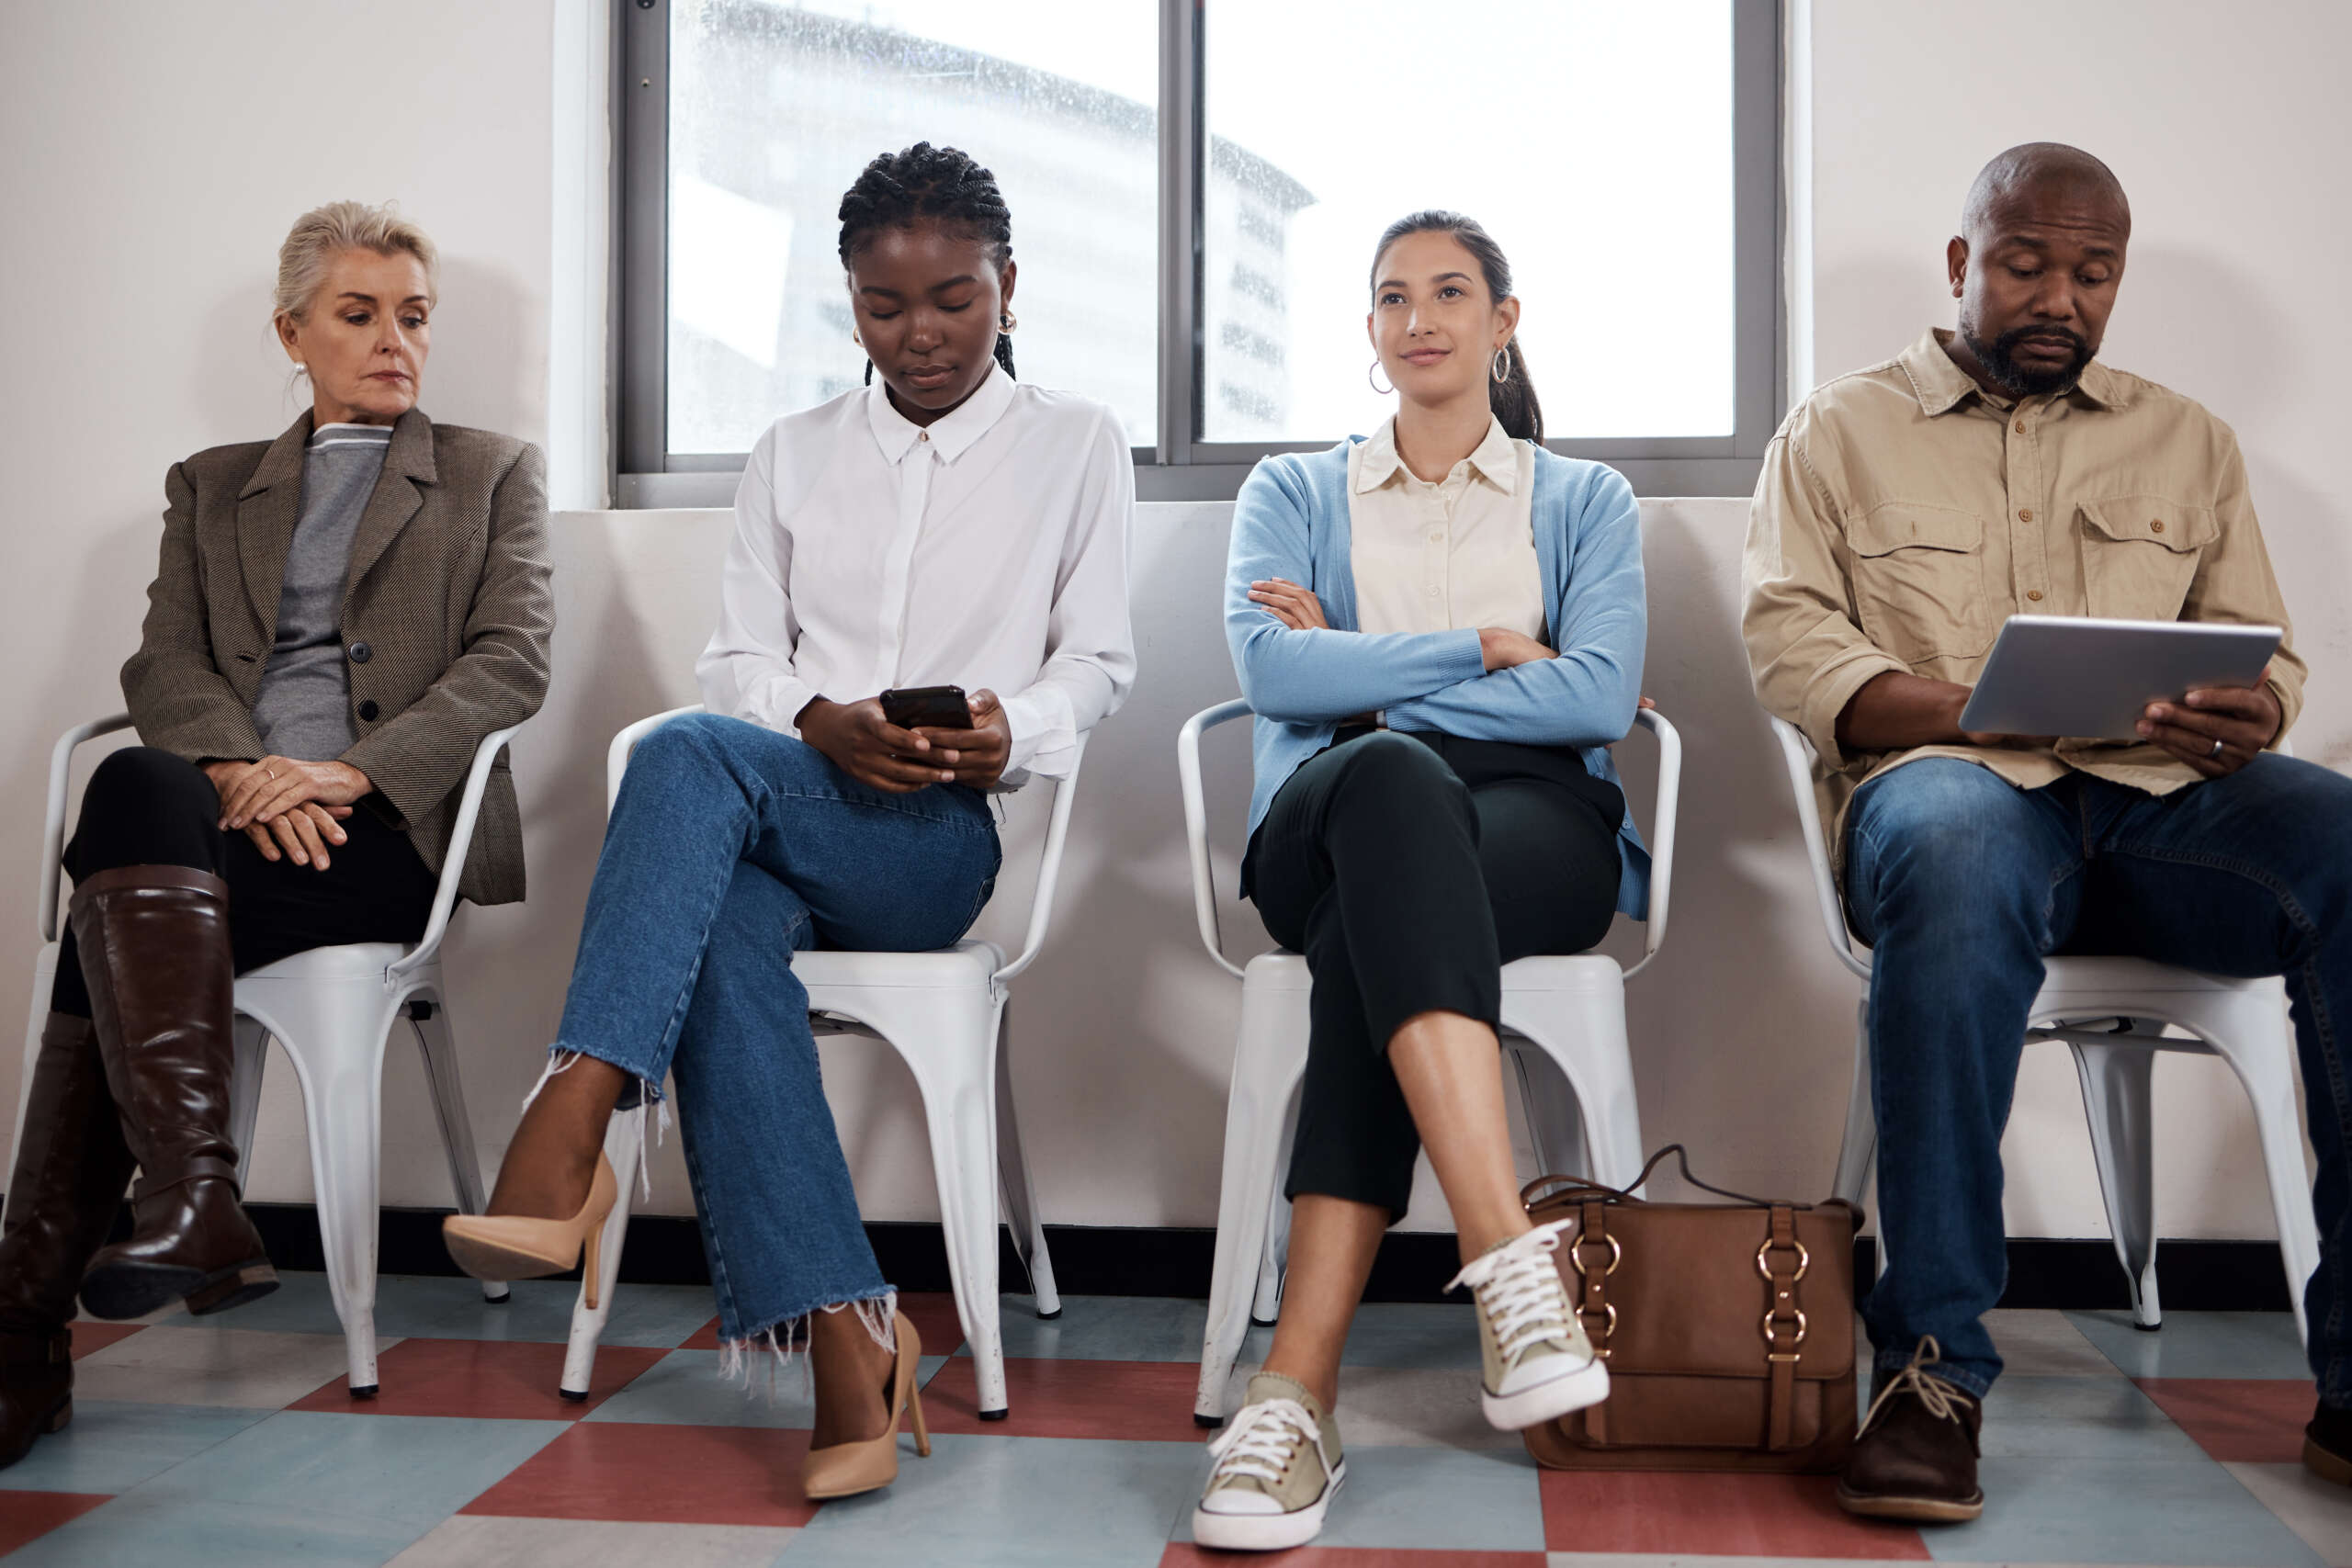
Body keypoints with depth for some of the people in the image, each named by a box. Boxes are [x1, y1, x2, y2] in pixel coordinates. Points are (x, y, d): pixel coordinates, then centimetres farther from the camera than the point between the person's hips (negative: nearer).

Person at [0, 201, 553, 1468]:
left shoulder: (493, 474, 18)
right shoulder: (213, 487, 26)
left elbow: (512, 662, 2)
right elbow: (163, 664, 11)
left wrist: (348, 771, -13)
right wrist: (239, 771, -12)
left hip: (392, 828, -3)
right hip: (230, 813, 3)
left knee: (113, 931, -28)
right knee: (140, 785, -33)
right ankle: (193, 1192, -39)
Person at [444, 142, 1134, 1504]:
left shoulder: (1077, 443, 14)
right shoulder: (797, 454, 21)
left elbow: (1099, 661, 9)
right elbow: (740, 660, 14)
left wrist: (1012, 729, -14)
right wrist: (821, 721, -10)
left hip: (943, 838, -3)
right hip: (771, 823, 3)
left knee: (687, 757, -32)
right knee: (724, 939, -35)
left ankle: (569, 1136, -40)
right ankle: (843, 1339, -38)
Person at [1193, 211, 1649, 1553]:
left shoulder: (1586, 500, 21)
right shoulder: (1296, 492, 23)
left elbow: (1600, 697, 1)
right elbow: (1271, 669, 0)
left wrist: (1366, 679, -3)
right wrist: (1493, 647, -2)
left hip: (1538, 821, 0)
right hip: (1340, 818, 0)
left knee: (1378, 926, -37)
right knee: (1391, 778, -40)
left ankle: (1300, 1388, -43)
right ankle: (1514, 1269, -51)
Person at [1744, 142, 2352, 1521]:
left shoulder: (2187, 442, 25)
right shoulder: (1841, 430, 16)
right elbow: (1791, 639, 3)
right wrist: (1979, 710, -14)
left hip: (2161, 799, 3)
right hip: (1955, 785, -3)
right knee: (1955, 852, -40)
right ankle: (1936, 1366, -31)